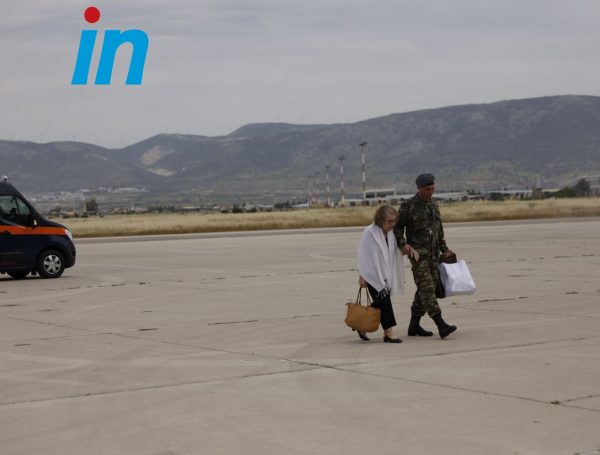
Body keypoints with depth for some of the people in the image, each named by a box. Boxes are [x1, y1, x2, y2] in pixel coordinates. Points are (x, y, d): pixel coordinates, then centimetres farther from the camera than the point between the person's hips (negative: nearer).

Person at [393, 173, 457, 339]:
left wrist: (444, 249, 19)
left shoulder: (434, 205, 16)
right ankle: (441, 325, -23)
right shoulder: (408, 206, -4)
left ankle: (414, 325, 16)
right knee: (426, 287, -14)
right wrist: (403, 244, -17)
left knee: (425, 289, 8)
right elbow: (398, 227, -2)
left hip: (433, 254, 7)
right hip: (417, 252, -7)